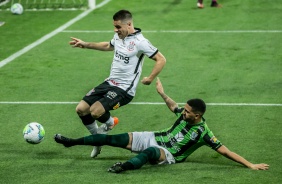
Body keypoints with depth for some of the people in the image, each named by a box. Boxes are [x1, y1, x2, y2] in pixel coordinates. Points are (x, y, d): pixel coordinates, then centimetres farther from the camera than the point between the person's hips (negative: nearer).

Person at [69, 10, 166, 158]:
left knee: (95, 111, -26)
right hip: (109, 83, 8)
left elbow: (161, 60, -14)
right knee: (81, 109, 0)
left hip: (124, 89, -8)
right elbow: (109, 46, 31)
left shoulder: (140, 42, -17)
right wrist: (85, 44, 30)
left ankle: (110, 123, 11)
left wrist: (150, 78, -18)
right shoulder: (118, 36, 7)